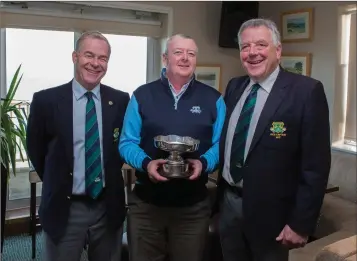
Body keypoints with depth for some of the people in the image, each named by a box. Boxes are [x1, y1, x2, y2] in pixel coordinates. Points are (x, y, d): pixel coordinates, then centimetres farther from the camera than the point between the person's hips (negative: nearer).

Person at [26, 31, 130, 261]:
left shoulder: (121, 100, -2)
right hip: (64, 209, -2)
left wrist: (110, 177, 7)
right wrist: (58, 184, 9)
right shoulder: (46, 100, -7)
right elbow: (36, 150, 4)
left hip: (109, 207, 2)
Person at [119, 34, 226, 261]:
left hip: (194, 206, 1)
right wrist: (146, 163, -18)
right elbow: (127, 143, 1)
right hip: (146, 203, 0)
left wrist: (203, 163, -20)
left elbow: (220, 144, 0)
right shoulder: (142, 95, 1)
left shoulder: (213, 99, 2)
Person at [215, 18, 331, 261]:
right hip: (228, 202, 5)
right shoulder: (234, 86, 5)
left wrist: (301, 223, -15)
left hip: (268, 211, -5)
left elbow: (316, 165, -15)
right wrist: (220, 193, 9)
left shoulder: (306, 90, -14)